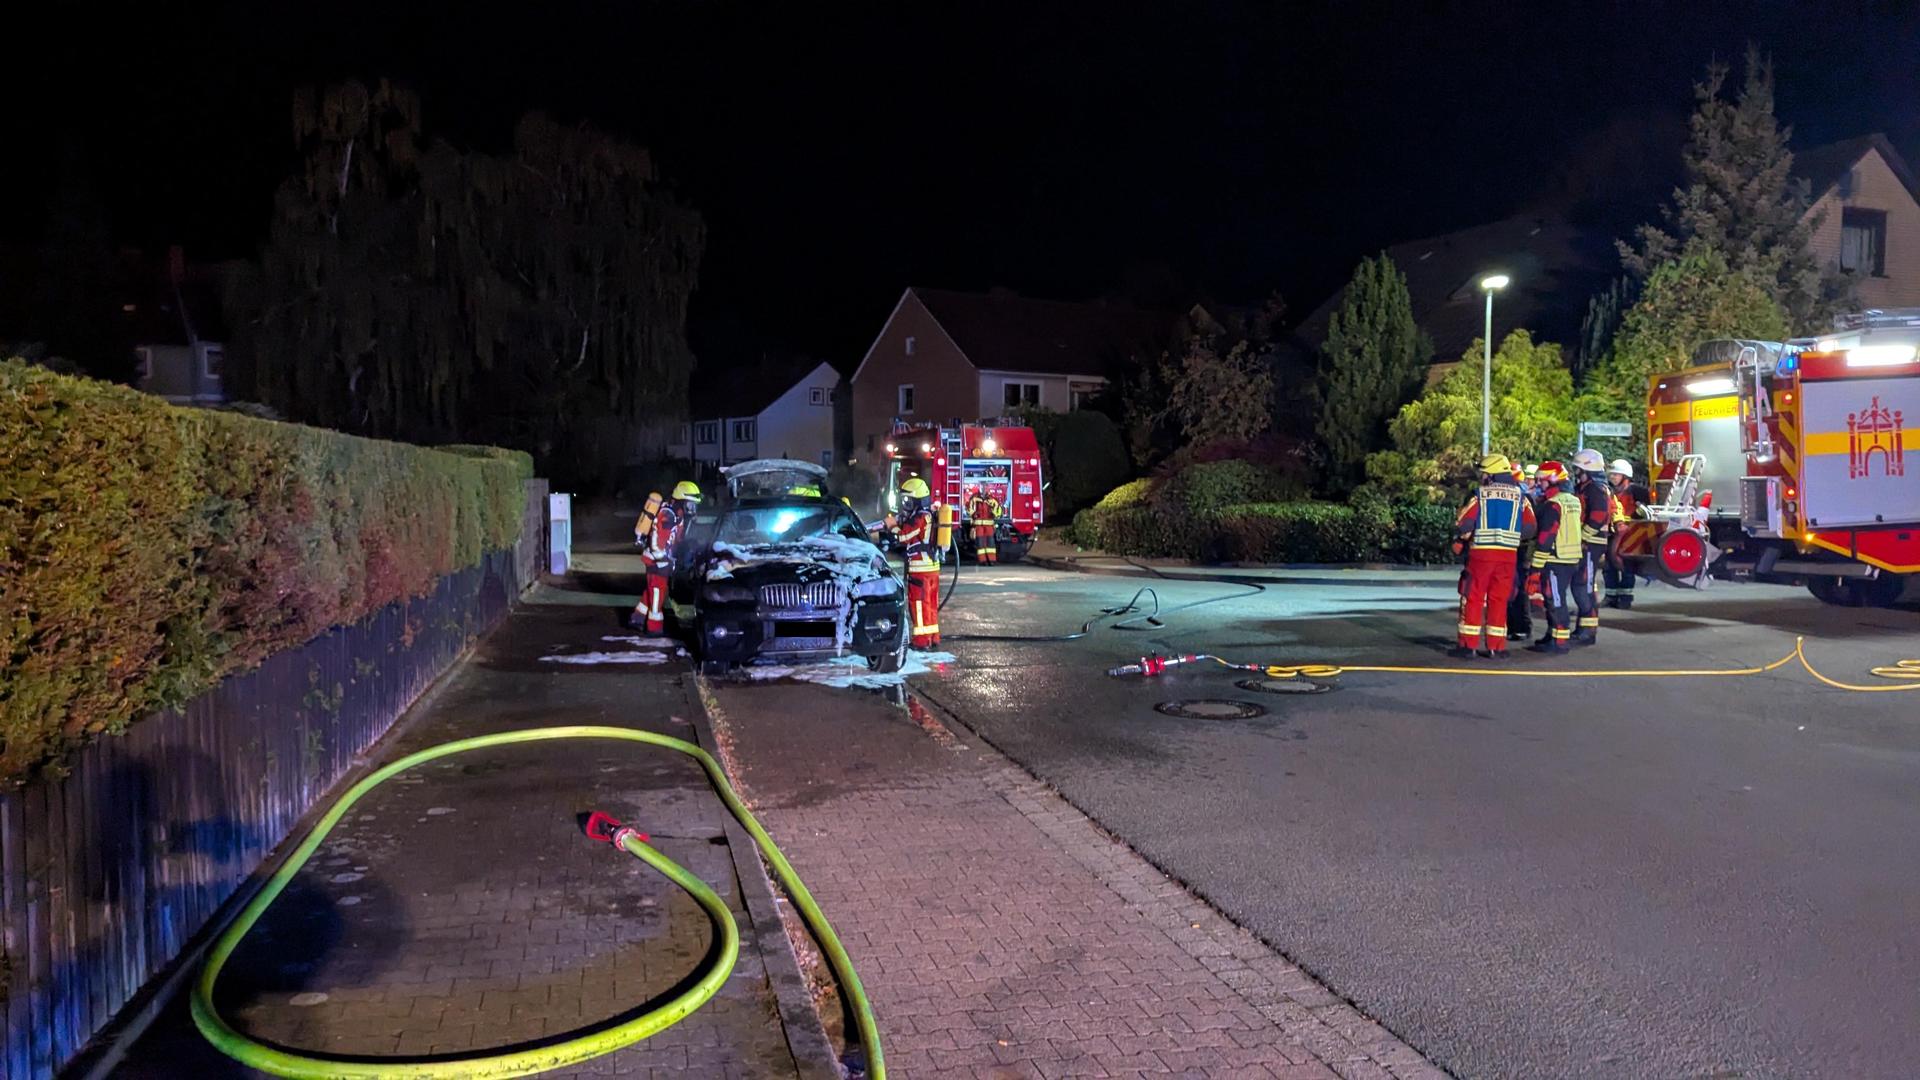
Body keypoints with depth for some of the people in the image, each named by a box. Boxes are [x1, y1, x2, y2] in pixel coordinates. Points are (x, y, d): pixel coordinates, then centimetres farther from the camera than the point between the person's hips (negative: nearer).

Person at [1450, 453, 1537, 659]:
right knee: (1499, 600, 8)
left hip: (1481, 552, -2)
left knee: (1473, 598, 5)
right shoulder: (1520, 497, 5)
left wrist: (1464, 533, 15)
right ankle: (1496, 647, 8)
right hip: (1508, 555, 3)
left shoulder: (1480, 495, -4)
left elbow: (1463, 525, -7)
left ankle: (1468, 644, 4)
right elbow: (1529, 529, 3)